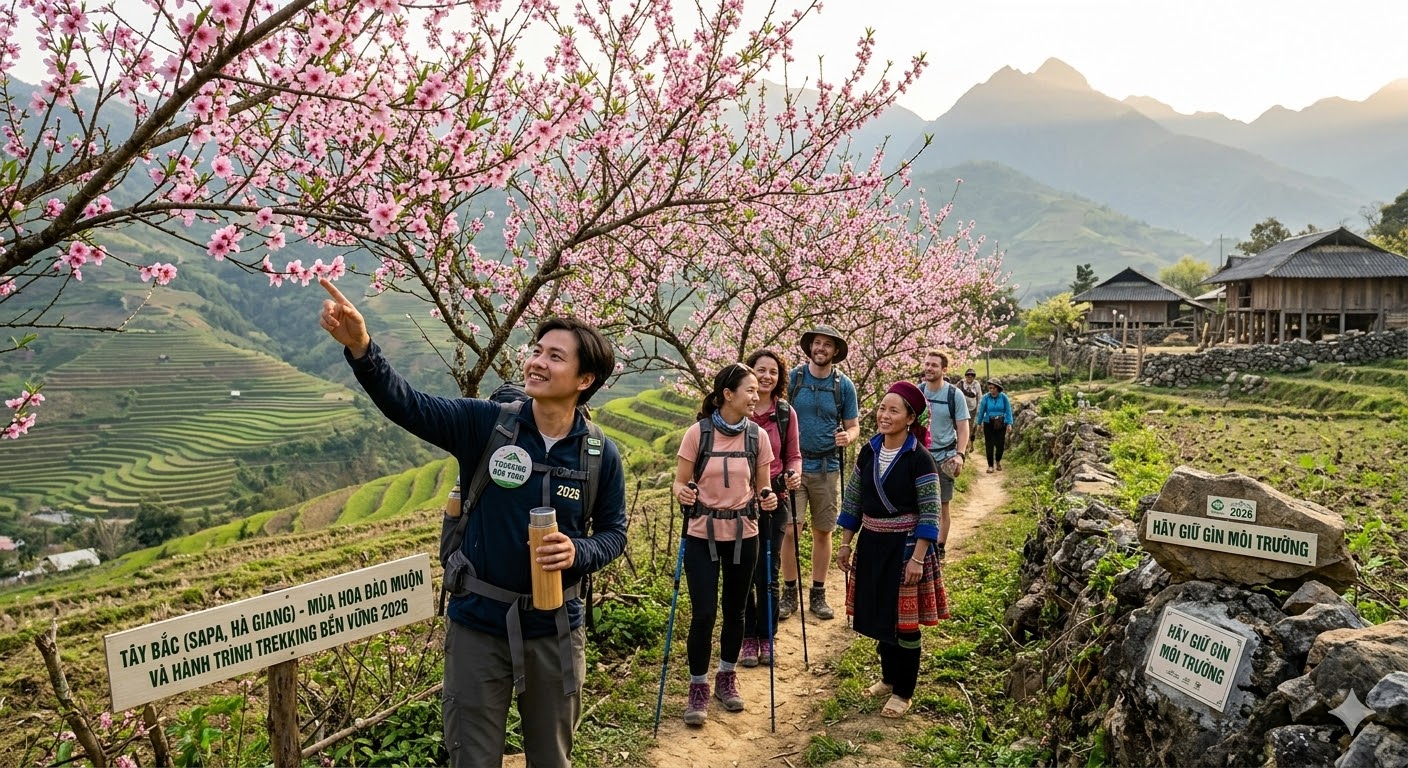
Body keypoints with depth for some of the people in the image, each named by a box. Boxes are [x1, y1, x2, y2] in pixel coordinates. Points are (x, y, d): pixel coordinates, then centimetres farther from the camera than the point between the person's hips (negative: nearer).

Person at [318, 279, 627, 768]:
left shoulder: (601, 455, -8)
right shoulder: (485, 424, -11)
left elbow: (613, 531, 3)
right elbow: (406, 405, -21)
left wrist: (578, 553, -19)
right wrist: (360, 347, -37)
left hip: (554, 631, 1)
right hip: (478, 625, 0)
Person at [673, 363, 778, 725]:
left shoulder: (757, 436, -3)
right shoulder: (698, 433, -11)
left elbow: (762, 487, 6)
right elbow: (680, 482, -4)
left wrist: (768, 500, -16)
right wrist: (683, 493, -27)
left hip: (743, 535, 3)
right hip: (702, 535, -3)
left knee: (734, 610, 13)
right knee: (703, 613, -4)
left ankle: (727, 678, 34)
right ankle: (698, 688, 15)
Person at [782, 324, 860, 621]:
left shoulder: (844, 385, 2)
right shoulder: (792, 378, -1)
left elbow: (853, 427, 8)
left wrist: (848, 436, -16)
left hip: (827, 467, 2)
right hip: (794, 464, -1)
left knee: (823, 532, 9)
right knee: (790, 530, -6)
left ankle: (818, 594, 23)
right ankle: (789, 593, 10)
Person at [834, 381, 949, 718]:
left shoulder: (919, 459, -14)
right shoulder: (868, 452, 2)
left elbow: (930, 514, -15)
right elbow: (853, 501, 9)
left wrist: (918, 558, -18)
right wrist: (845, 544, 8)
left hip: (905, 546, -5)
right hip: (871, 543, 6)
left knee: (903, 619, 4)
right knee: (878, 615, 15)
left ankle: (903, 693, 19)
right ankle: (889, 677, 35)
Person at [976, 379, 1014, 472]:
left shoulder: (1003, 397, -7)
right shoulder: (986, 398, -8)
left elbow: (1008, 411, -2)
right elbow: (981, 411, 2)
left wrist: (1009, 424, -8)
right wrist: (979, 423, 8)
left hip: (1001, 424, 1)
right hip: (988, 424, 0)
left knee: (1000, 444, 5)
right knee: (989, 445, -4)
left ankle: (998, 461, 32)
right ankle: (990, 465, 9)